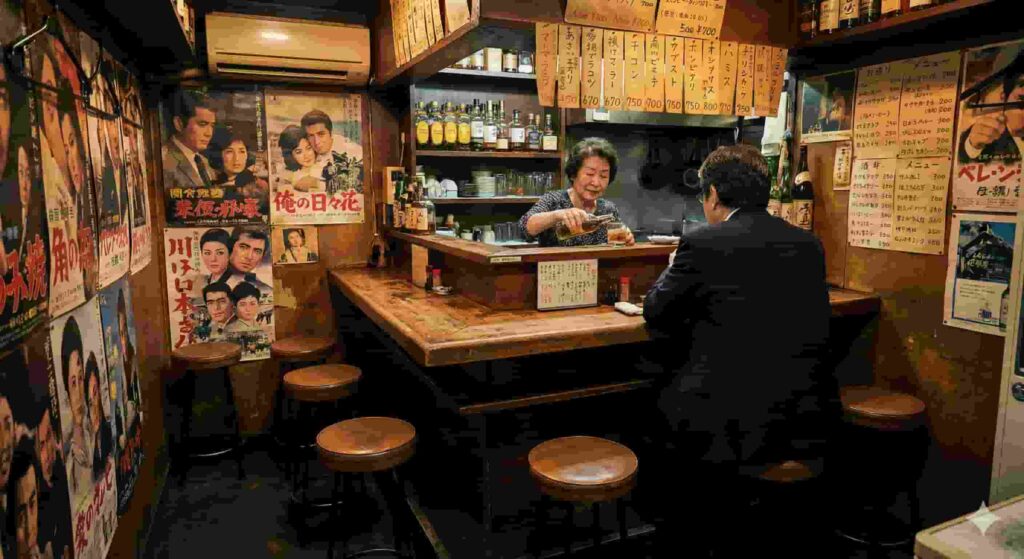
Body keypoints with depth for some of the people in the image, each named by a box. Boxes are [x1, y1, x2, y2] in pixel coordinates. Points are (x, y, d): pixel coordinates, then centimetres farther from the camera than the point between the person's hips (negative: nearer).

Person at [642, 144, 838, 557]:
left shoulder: (702, 244, -12)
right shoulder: (809, 244, 5)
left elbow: (656, 315, 1)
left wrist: (674, 267, 19)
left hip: (730, 427, -6)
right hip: (805, 423, 6)